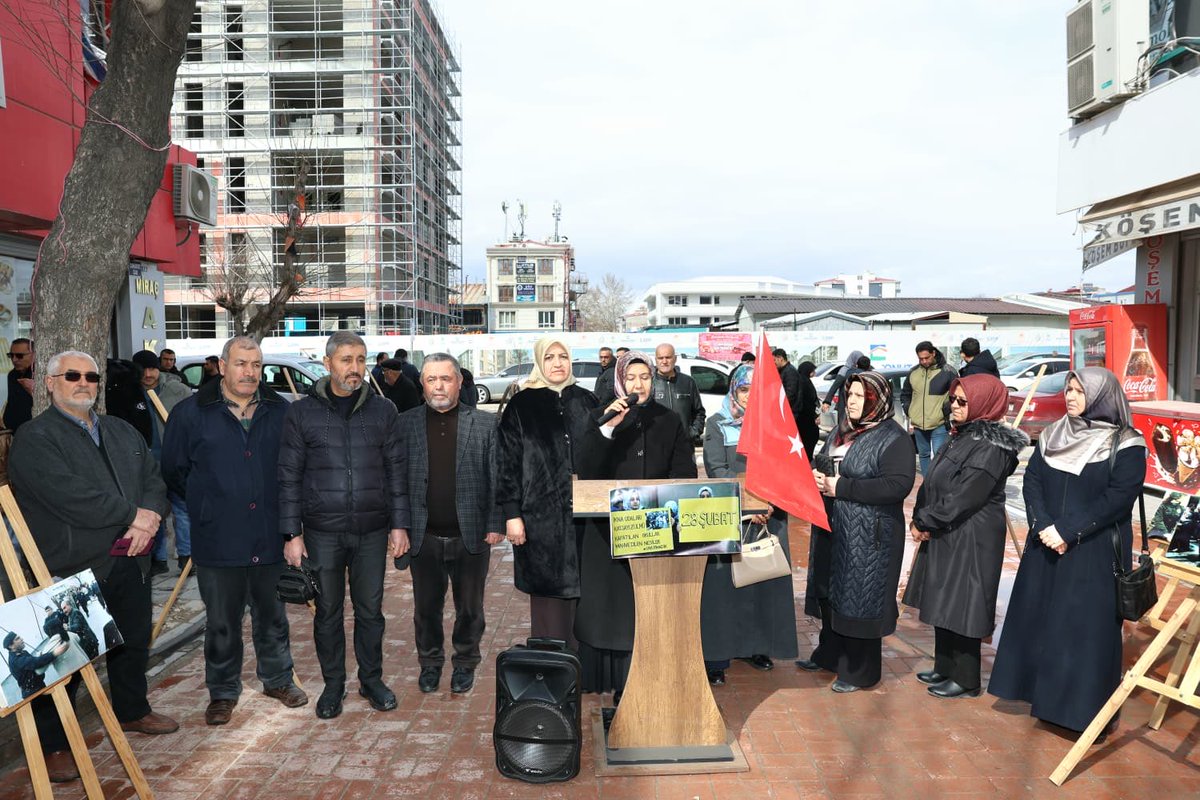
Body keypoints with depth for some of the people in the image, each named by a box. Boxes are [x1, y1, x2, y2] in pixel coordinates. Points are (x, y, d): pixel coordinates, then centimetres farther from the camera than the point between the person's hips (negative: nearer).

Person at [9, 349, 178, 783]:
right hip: (73, 570, -7)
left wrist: (149, 520, -12)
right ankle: (53, 745, 20)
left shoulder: (123, 432, 13)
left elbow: (153, 476, 8)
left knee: (135, 642, 20)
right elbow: (71, 498, -22)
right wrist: (135, 514, -16)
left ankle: (132, 711, 40)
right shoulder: (34, 439, -10)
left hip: (129, 562, 7)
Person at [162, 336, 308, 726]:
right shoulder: (192, 413, -3)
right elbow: (174, 471, 7)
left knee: (273, 615, 16)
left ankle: (278, 679, 34)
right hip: (218, 541, -2)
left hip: (271, 538, 2)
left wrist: (282, 506, 7)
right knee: (221, 622, 11)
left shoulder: (280, 411, 3)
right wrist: (207, 504, 7)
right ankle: (223, 691, 28)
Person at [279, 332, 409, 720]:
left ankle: (372, 679, 28)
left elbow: (396, 471, 5)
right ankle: (333, 684, 27)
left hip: (372, 530, 1)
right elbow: (289, 477, 0)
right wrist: (292, 534, -4)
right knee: (328, 611, 10)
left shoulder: (383, 411, 3)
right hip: (322, 531, -1)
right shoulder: (303, 412, -1)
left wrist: (399, 524, 2)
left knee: (370, 610, 11)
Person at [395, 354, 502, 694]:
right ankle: (430, 662, 35)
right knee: (426, 606, 14)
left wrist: (495, 524, -8)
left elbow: (496, 478, -3)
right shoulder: (406, 424, 3)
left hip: (471, 535, -1)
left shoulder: (485, 424, -1)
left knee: (469, 607, 13)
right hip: (424, 536, 1)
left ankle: (465, 663, 33)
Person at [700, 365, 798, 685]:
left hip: (769, 516, 3)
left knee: (765, 580, 6)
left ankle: (757, 646, 21)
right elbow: (716, 469, -7)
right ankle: (716, 656, 4)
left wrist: (770, 503, -13)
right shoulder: (717, 424, 2)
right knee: (724, 582, -3)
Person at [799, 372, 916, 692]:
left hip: (868, 535, -8)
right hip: (833, 529, 8)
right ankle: (829, 654, 36)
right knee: (830, 592, 18)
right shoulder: (841, 432, 11)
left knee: (860, 600, 1)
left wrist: (841, 487, -22)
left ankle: (860, 671, 17)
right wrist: (818, 477, -3)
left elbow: (899, 484, -24)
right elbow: (825, 465, 23)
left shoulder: (893, 438, -13)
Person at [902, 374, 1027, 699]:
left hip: (970, 541, -9)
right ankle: (944, 668, 32)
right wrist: (920, 520, -2)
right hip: (944, 536, 9)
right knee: (943, 603, 17)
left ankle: (966, 680, 17)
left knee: (960, 606, 2)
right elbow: (931, 483, 10)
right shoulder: (961, 437, 9)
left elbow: (960, 499, -22)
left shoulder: (990, 449, -20)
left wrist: (923, 522, -11)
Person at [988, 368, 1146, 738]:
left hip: (1095, 552, -5)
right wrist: (1043, 526, -14)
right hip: (1045, 546, 5)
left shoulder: (1126, 446, -8)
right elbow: (1031, 480, 1)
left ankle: (1087, 708, 12)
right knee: (1038, 619, 11)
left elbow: (1118, 498, -16)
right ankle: (1042, 692, 27)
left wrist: (1067, 531, -19)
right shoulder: (1052, 435, 7)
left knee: (1089, 626, 0)